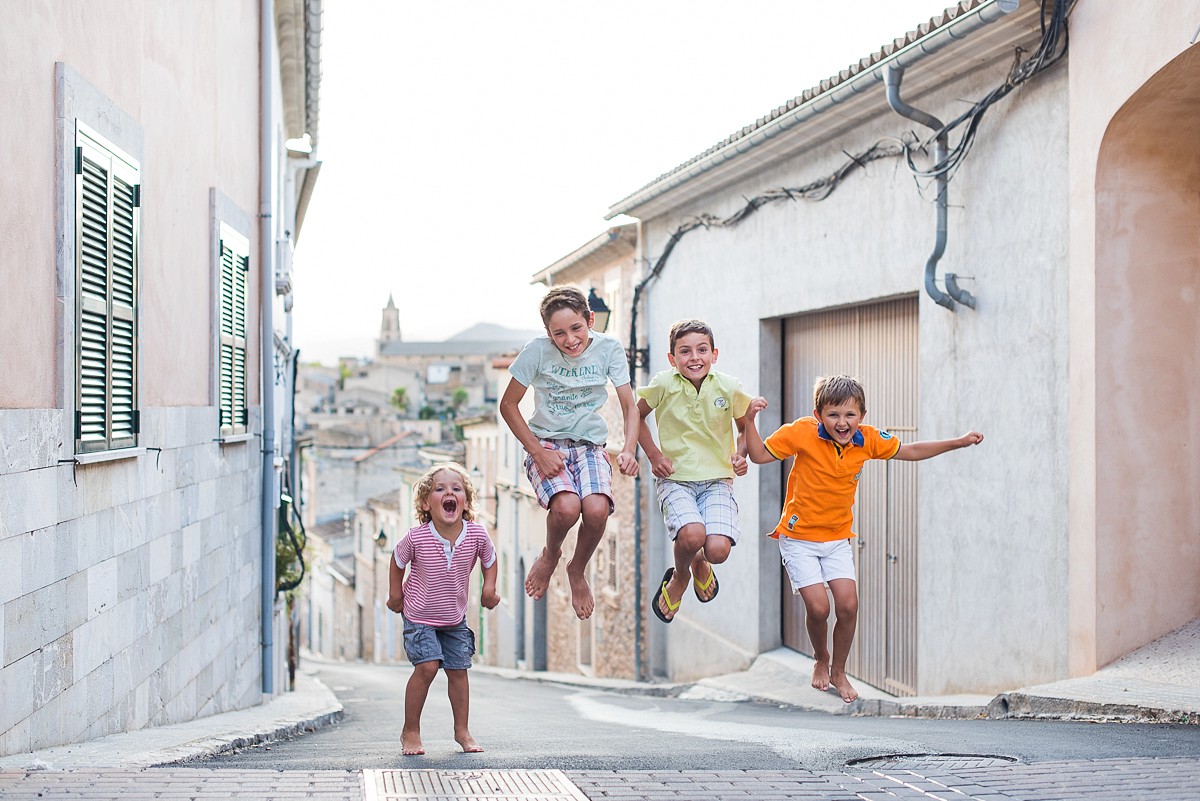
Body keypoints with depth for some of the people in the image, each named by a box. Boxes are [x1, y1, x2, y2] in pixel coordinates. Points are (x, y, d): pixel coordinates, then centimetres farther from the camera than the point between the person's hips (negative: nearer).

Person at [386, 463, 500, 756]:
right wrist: (395, 593, 3)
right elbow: (398, 560, -1)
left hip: (455, 618, 3)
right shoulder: (416, 538, -24)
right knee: (427, 666, -16)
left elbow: (489, 558, 5)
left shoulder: (477, 535, -18)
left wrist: (489, 588, -3)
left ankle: (462, 730, 23)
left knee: (458, 671, 6)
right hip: (419, 617, -3)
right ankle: (410, 731, 0)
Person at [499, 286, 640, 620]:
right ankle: (550, 554, 6)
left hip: (590, 445, 2)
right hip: (545, 443, -2)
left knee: (597, 510, -28)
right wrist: (538, 453, -15)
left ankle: (578, 570, 6)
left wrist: (629, 449, -22)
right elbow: (508, 405, -5)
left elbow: (630, 406, -3)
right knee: (566, 506, -32)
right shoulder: (537, 350, -13)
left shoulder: (609, 348, -8)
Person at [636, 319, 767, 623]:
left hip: (717, 480, 1)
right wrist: (653, 455, 0)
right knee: (692, 534, -30)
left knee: (718, 549, -22)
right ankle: (679, 576, 8)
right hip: (675, 479, -1)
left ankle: (701, 564, 20)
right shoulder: (664, 385, -9)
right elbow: (637, 415, 10)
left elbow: (745, 428, 13)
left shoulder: (728, 388, -5)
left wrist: (741, 455, -6)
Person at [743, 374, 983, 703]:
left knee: (848, 605, -6)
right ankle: (821, 660, 22)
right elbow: (759, 455, -10)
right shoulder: (802, 432, -17)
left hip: (837, 538, 4)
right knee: (818, 607, -11)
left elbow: (909, 451, 9)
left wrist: (959, 442, 6)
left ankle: (838, 671, 19)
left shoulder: (868, 440, -5)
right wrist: (749, 422, -25)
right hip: (799, 537, -4)